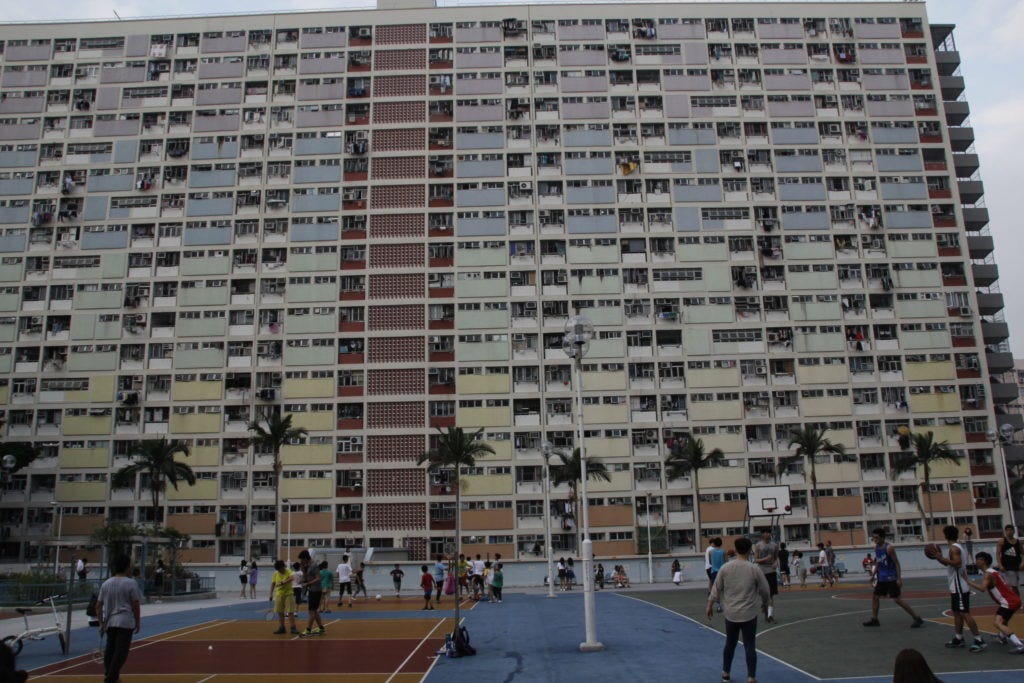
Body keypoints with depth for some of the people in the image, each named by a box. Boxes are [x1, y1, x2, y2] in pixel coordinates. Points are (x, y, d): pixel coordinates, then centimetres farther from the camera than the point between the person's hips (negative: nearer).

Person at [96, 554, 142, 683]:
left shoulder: (106, 584, 7)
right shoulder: (131, 584, -8)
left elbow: (98, 605, 8)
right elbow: (135, 606, -7)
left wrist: (101, 623, 12)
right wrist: (138, 623, 3)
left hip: (109, 622, 6)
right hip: (125, 623, -6)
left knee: (110, 649, 17)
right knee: (121, 652, -2)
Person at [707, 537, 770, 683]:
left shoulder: (726, 568, -6)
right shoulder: (754, 569, -11)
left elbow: (716, 588, 0)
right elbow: (765, 590, -1)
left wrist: (710, 605, 13)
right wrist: (765, 604, 18)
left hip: (730, 613, 3)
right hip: (749, 614, -3)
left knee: (730, 644, 18)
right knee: (750, 646, 7)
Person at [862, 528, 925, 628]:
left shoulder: (889, 548, -17)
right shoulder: (876, 548, 6)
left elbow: (897, 563, -15)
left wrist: (899, 578, -20)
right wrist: (874, 575, 15)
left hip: (891, 578, -8)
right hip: (881, 578, 8)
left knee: (897, 599, -9)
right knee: (874, 596, 10)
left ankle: (917, 619, -2)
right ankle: (874, 619, 20)